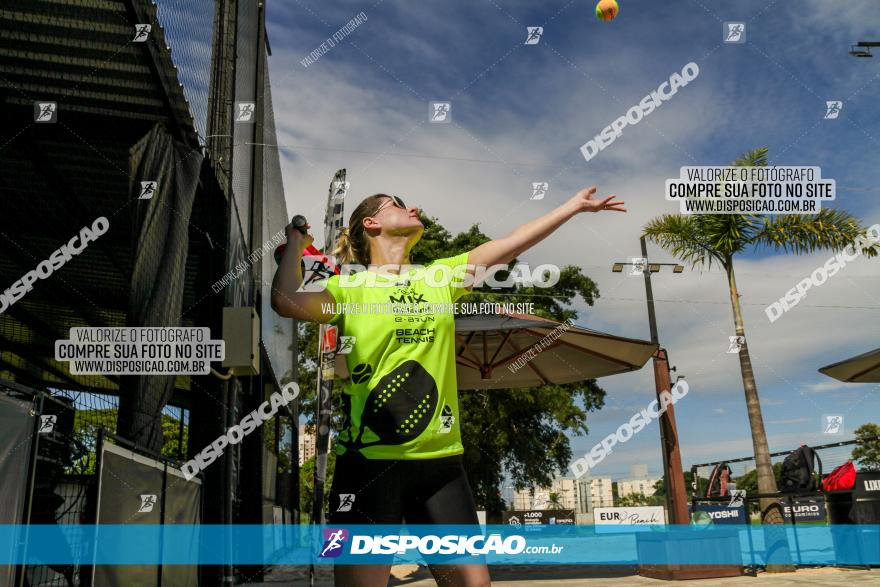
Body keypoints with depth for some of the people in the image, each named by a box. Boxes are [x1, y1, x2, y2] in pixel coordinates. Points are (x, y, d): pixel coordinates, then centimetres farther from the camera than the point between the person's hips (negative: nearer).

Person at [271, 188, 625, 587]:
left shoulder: (441, 276, 12)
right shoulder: (349, 287, 0)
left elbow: (512, 243, 15)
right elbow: (287, 302, -19)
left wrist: (575, 205, 18)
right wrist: (295, 241, -4)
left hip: (441, 460, 4)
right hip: (369, 461, -4)